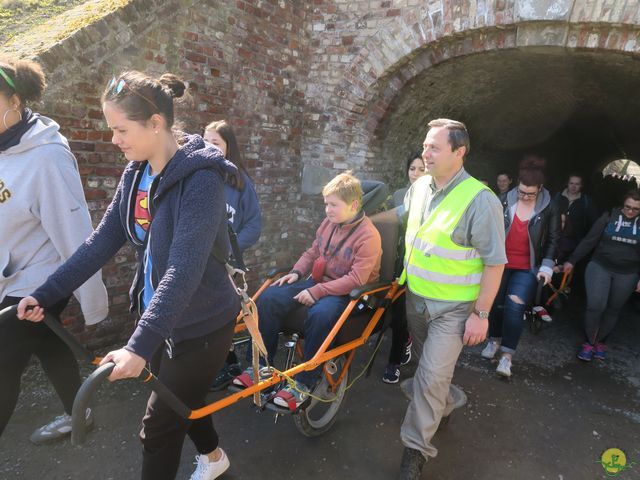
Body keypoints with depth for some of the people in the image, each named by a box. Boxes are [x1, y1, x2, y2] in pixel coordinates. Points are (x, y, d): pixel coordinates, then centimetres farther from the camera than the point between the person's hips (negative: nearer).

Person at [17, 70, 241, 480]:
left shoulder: (201, 178, -24)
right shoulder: (136, 173, 1)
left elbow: (185, 269, -33)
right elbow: (102, 242, 3)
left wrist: (140, 345, -38)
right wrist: (46, 294, -1)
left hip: (201, 324, -7)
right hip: (160, 315, 8)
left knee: (158, 427, 5)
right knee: (180, 400, 26)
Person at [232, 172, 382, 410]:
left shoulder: (368, 235, -16)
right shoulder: (328, 223, 5)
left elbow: (356, 279, -22)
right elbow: (312, 252, 18)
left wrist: (317, 291, -25)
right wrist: (297, 272, -2)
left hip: (347, 292, -7)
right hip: (318, 282, 7)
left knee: (320, 314, -40)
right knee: (269, 298, -13)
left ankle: (304, 383, -22)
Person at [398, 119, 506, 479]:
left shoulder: (480, 200, -21)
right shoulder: (419, 187, -1)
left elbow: (495, 261, -17)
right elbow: (401, 219, 17)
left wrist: (481, 314, -16)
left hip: (454, 308, -6)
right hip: (416, 298, 6)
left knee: (431, 377, -6)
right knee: (434, 368, 23)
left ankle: (416, 448, 15)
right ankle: (450, 400, 52)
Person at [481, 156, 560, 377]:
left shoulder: (549, 208, -6)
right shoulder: (506, 201, -6)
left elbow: (553, 239, 0)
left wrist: (547, 266, -7)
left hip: (527, 268, -2)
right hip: (500, 263, 2)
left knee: (515, 308, -11)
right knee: (496, 303, 11)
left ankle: (507, 355, 2)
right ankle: (494, 340, 35)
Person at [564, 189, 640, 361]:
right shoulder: (609, 217, -3)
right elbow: (589, 241, -4)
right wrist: (572, 260, -9)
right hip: (599, 267, -2)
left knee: (613, 310, 10)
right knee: (595, 306, -11)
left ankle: (600, 342, 27)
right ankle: (589, 342, 6)